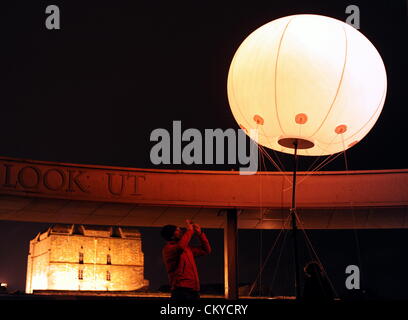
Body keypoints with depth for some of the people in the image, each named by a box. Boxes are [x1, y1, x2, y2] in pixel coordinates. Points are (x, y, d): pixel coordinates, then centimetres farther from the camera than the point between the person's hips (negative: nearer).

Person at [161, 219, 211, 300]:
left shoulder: (187, 247, 21)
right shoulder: (168, 248, -3)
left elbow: (206, 250, 28)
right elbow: (180, 247, -26)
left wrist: (200, 233, 15)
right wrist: (190, 230, -13)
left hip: (194, 291, 8)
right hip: (181, 291, -8)